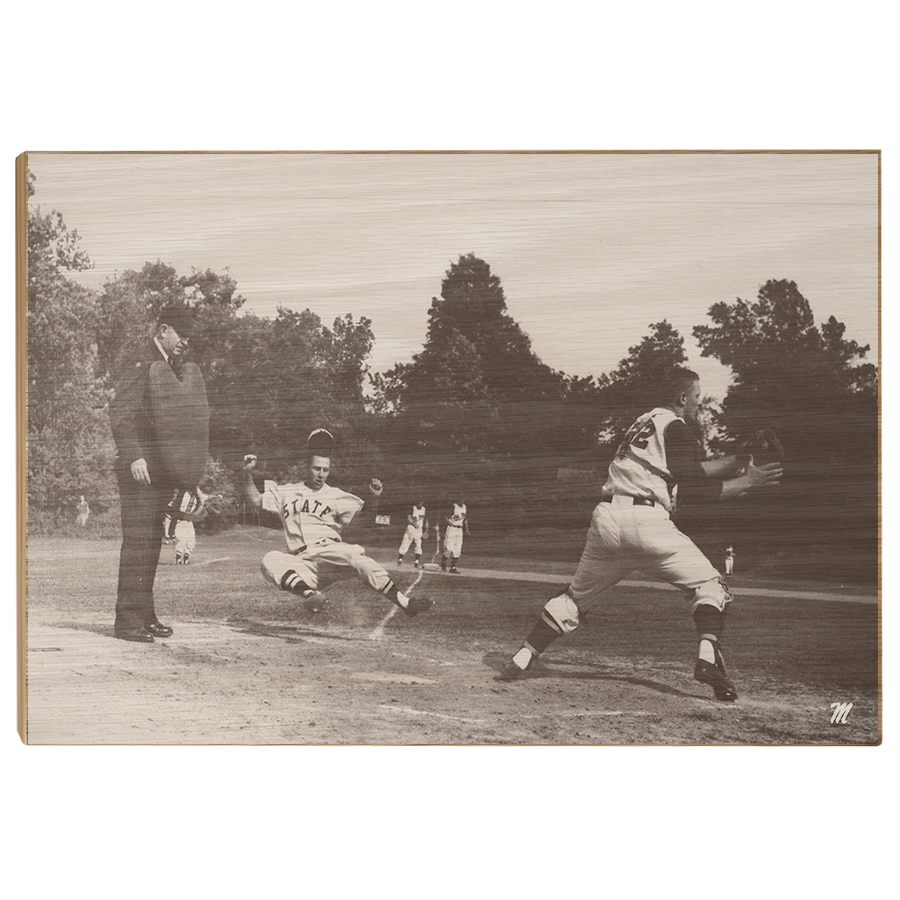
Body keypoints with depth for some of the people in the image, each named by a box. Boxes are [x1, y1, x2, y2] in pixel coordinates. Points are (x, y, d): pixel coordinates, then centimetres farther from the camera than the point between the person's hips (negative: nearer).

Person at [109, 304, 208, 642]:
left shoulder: (183, 370, 17)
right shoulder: (141, 367, -9)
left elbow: (192, 419, 24)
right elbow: (120, 413, -16)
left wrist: (192, 468, 18)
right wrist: (134, 457, -24)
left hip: (165, 470, 8)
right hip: (141, 468, -8)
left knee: (153, 542, 10)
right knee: (137, 541, -9)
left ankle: (146, 615, 15)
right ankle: (128, 618, -7)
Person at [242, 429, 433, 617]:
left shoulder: (336, 496, 15)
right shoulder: (286, 493, 19)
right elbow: (256, 501, 16)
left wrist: (374, 498, -9)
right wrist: (248, 474, 1)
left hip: (330, 549, -1)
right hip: (301, 559, 1)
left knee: (356, 555, -33)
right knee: (270, 560, -29)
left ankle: (405, 603, -38)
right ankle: (308, 592, -49)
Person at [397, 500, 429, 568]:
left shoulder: (425, 510, 6)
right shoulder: (412, 509, -5)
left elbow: (426, 521, 13)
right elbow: (408, 519, -12)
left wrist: (426, 531, 5)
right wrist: (414, 524, -30)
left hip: (419, 530, 3)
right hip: (410, 528, -3)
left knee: (418, 545, -6)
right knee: (405, 544, -3)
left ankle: (416, 562, -4)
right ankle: (400, 559, 8)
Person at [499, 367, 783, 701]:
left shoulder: (645, 422, 26)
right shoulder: (676, 428, 1)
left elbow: (686, 470, 25)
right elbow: (694, 488, -7)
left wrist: (738, 461, 27)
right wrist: (746, 483, 1)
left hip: (606, 518, 7)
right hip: (646, 520, -7)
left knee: (577, 594, 18)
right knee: (708, 584, 4)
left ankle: (522, 658, 11)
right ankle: (708, 657, -16)